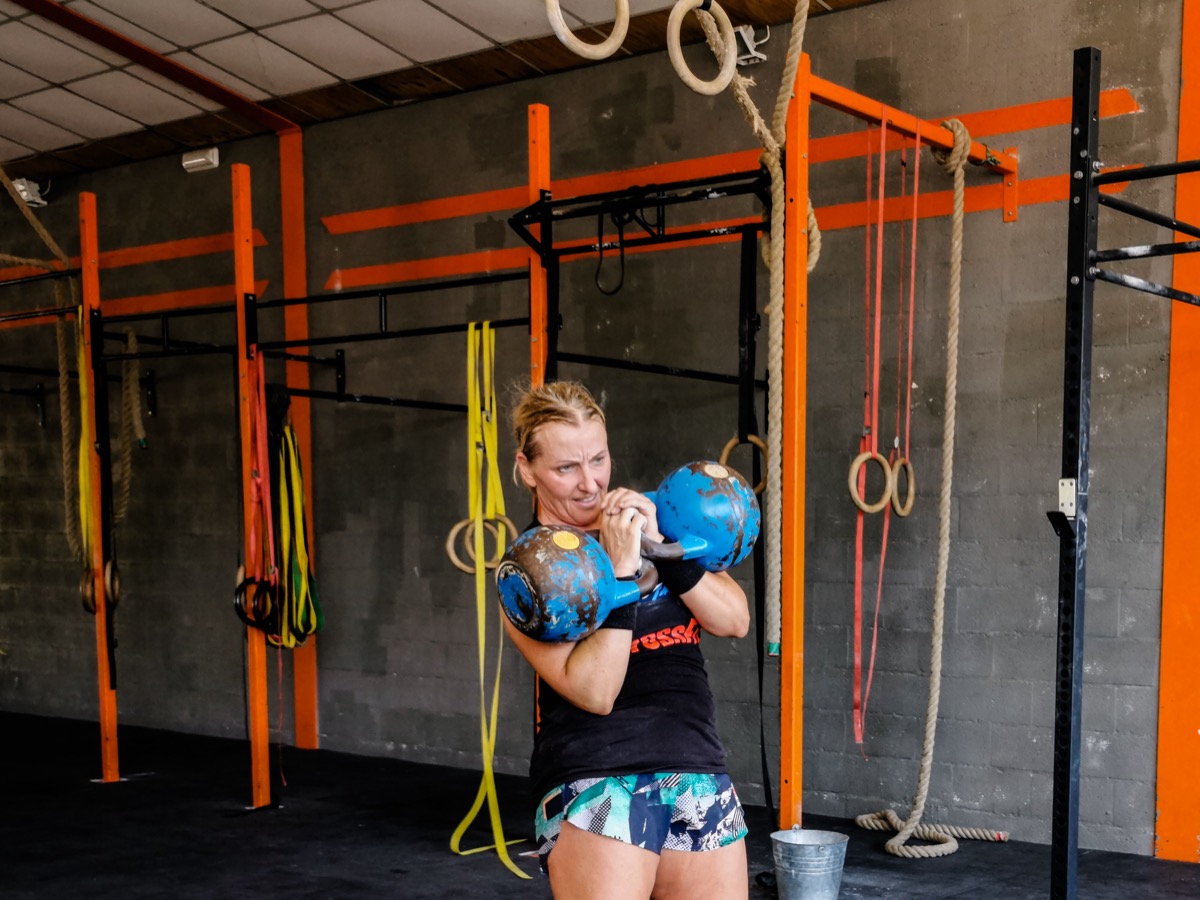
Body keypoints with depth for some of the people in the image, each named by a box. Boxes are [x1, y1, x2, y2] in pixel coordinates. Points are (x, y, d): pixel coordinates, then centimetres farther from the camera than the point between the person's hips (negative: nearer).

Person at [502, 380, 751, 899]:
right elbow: (594, 692, -15)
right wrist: (620, 571, -19)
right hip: (595, 785, -4)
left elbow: (735, 621, 0)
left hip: (700, 776, 4)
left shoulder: (647, 521, 8)